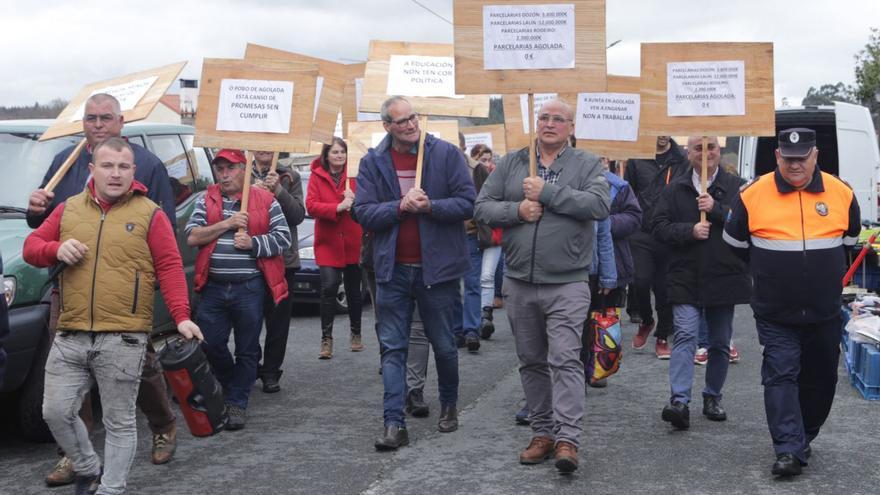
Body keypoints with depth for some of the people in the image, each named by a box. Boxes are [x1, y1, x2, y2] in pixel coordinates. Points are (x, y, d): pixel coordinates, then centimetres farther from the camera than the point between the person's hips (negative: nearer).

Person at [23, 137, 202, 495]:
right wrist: (56, 249, -8)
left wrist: (181, 315, -15)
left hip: (124, 340, -4)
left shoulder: (150, 214, 1)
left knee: (119, 422, 4)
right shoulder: (69, 210, 12)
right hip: (70, 337, 4)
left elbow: (170, 267, -3)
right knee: (56, 412, 5)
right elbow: (31, 247, 15)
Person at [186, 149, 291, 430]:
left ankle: (237, 403, 18)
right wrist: (227, 224, -11)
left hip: (249, 288, -2)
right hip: (214, 288, 3)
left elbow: (284, 238, -2)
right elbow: (191, 237, -2)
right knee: (210, 344, 5)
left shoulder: (265, 200, 2)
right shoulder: (206, 201, 9)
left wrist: (252, 243, -15)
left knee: (247, 349, 5)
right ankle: (232, 385, 31)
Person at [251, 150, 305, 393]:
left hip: (282, 257, 0)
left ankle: (271, 372, 14)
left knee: (278, 318, 4)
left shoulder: (290, 177, 7)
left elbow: (298, 215, -2)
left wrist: (278, 190, -14)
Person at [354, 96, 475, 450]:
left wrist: (429, 205, -22)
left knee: (444, 345, 12)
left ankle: (449, 405, 35)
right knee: (392, 348, 0)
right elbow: (364, 212, -5)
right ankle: (394, 423, 3)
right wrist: (400, 206, -20)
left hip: (437, 267, -1)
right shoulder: (373, 163, 2)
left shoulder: (446, 154, -3)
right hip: (392, 270, 1)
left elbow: (467, 203, -8)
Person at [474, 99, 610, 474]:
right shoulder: (511, 163, 9)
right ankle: (543, 432, 22)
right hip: (519, 283, 4)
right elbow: (482, 208, 6)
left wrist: (547, 193, -17)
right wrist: (517, 210, -13)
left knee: (564, 359, -10)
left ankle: (567, 439, -9)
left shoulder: (587, 164, 1)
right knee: (531, 362, 12)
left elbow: (600, 205, -16)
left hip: (567, 284, -4)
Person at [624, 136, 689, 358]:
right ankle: (646, 321, 20)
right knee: (641, 282, -10)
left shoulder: (681, 160, 4)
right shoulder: (637, 159, 5)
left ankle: (662, 337, 19)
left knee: (665, 288, 4)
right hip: (641, 234, 0)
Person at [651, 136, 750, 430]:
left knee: (720, 343, 11)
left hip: (724, 278, 1)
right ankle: (679, 401, -19)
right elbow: (659, 227, 0)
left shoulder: (736, 187, 3)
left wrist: (716, 209, -20)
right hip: (685, 279, -1)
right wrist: (690, 230, -14)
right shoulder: (675, 189, 7)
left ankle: (712, 397, 27)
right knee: (685, 336, -13)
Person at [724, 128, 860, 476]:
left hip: (825, 313, 3)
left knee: (821, 379, 13)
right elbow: (735, 242, 8)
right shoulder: (754, 194, -8)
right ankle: (789, 450, -9)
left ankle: (803, 438, 32)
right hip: (775, 314, -2)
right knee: (780, 375, -9)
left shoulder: (841, 193, -3)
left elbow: (849, 240, 16)